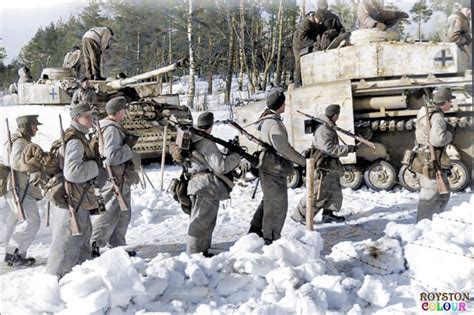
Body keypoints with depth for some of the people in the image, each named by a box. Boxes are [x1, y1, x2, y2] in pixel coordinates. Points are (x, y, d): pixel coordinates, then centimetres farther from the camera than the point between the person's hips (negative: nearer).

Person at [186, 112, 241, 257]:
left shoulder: (191, 140, 12)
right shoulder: (207, 144, -17)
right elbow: (220, 166, -20)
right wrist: (236, 156, -9)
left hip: (196, 184, 10)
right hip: (207, 187, -10)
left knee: (206, 222, 20)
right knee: (201, 223, -3)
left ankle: (203, 251, 28)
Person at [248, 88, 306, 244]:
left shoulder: (267, 120, 11)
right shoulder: (274, 123, -21)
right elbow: (284, 149, -23)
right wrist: (303, 161, -14)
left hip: (268, 167, 10)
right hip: (274, 169, -10)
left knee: (269, 201, 23)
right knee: (277, 205, 0)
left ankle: (255, 229, 30)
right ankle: (270, 239, 8)